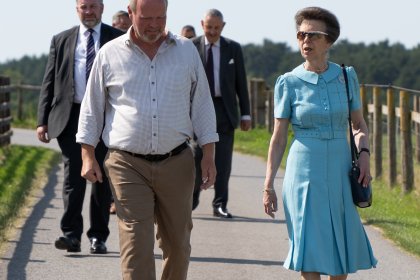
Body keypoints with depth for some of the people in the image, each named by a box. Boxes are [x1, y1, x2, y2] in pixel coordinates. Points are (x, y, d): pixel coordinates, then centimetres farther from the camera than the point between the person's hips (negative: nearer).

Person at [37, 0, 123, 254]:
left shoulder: (118, 40, 6)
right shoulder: (61, 41, 11)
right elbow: (49, 82, 9)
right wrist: (43, 120, 1)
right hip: (70, 116, 1)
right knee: (73, 175, -8)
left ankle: (99, 236, 12)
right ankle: (71, 234, -10)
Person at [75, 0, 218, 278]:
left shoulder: (187, 51, 7)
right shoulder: (110, 55, 3)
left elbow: (202, 105, 10)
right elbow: (92, 108, 9)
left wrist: (209, 156, 4)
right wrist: (88, 156, 1)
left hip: (176, 163, 2)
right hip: (128, 164, -2)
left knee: (177, 242, 9)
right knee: (136, 245, -11)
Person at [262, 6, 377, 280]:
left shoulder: (347, 76, 2)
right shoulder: (288, 83, -3)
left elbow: (359, 124, 13)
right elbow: (279, 137, 1)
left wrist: (364, 154, -6)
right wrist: (268, 185, -2)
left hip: (340, 171, 2)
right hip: (305, 172, -2)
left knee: (342, 246, 8)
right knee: (311, 247, -6)